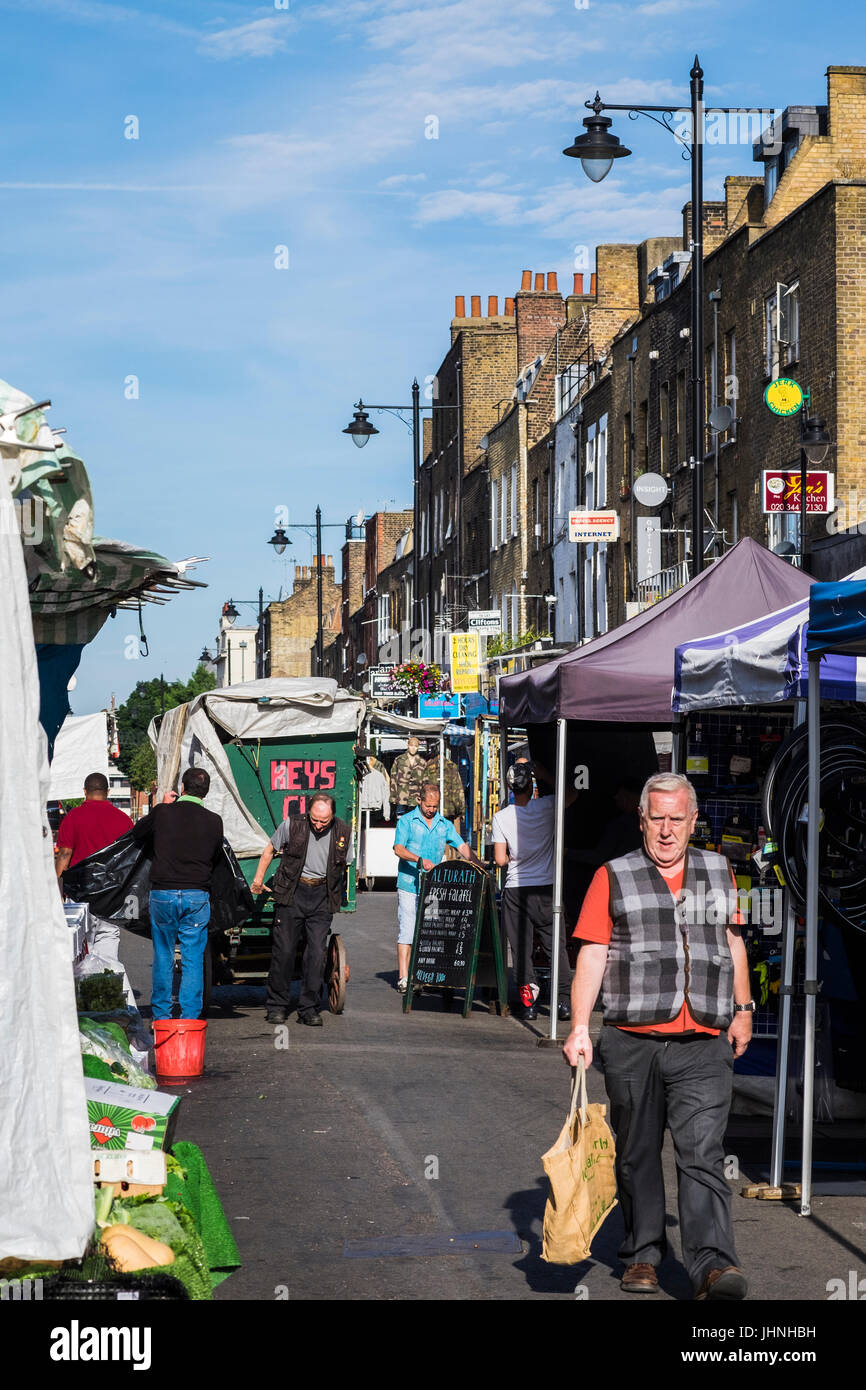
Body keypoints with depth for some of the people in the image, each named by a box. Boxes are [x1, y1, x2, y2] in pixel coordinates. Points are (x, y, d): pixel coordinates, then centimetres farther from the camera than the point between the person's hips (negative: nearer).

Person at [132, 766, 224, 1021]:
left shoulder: (163, 812, -5)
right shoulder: (213, 821, -2)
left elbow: (138, 832, 14)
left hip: (162, 894, 0)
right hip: (197, 896, 0)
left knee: (163, 957, 11)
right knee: (193, 960, 5)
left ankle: (161, 1015, 14)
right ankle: (190, 1017, 4)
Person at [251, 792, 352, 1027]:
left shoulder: (344, 832, 0)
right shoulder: (292, 825, -6)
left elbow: (344, 865, 14)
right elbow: (270, 849, 10)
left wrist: (337, 896, 15)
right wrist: (258, 878, 12)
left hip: (322, 895, 1)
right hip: (292, 893, -1)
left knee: (317, 953, -3)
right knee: (284, 950, -2)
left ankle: (309, 1008, 4)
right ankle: (277, 1006, 8)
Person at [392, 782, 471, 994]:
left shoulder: (445, 825, 13)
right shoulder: (406, 821, 1)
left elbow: (461, 846, 7)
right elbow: (399, 849, -11)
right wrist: (420, 860, -26)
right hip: (409, 885, -4)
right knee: (407, 931, -7)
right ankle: (403, 978, -8)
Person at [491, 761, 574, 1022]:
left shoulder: (501, 817, -6)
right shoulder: (545, 807, -7)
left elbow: (500, 860, -7)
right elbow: (572, 793, 12)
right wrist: (546, 775, 20)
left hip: (515, 891, 0)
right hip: (545, 889, 0)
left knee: (520, 948, 7)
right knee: (556, 946, 6)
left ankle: (528, 1000, 4)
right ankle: (564, 999, 2)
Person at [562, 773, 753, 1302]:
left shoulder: (718, 872, 14)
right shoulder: (614, 878, 5)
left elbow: (734, 942, 24)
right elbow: (592, 955, 0)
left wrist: (743, 1009, 17)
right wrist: (580, 1027, -9)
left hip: (703, 1045, 0)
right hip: (632, 1044, 0)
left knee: (703, 1155, -10)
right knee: (637, 1155, 9)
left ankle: (714, 1264, -19)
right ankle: (643, 1255, 23)